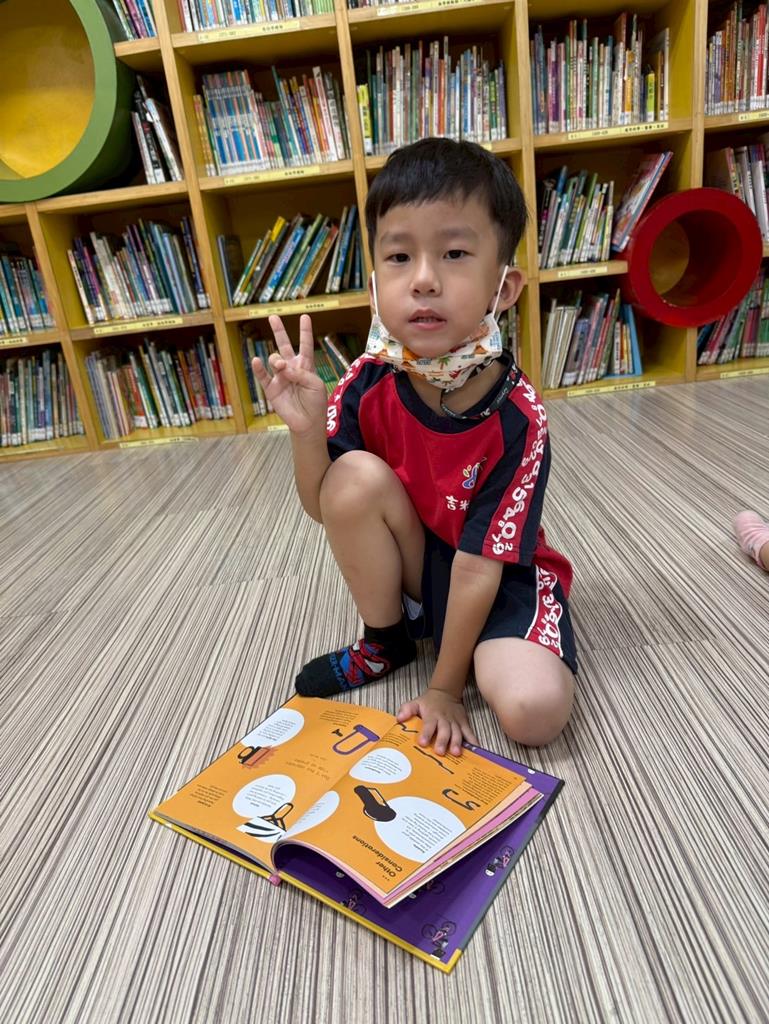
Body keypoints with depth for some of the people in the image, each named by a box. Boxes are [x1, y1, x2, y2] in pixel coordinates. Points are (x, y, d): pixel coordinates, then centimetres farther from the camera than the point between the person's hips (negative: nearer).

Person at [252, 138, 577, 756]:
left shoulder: (516, 417, -26)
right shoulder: (370, 383, -17)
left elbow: (479, 565, -22)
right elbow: (320, 507, -7)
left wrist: (445, 689, -14)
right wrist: (306, 429, -27)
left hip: (501, 576, -4)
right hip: (412, 565, 4)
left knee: (534, 710, -29)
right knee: (355, 478, -25)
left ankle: (466, 654, 7)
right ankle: (387, 639, 0)